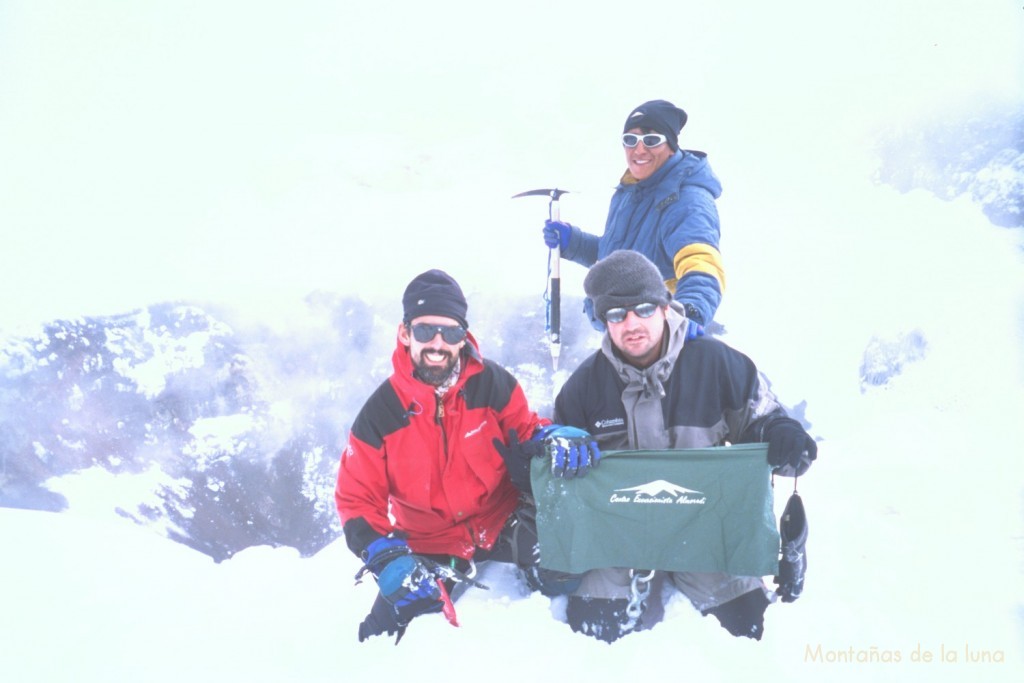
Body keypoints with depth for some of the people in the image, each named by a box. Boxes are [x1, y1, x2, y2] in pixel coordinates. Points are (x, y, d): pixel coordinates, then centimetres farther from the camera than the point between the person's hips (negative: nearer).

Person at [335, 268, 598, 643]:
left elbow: (525, 430, 1)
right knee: (384, 633, -12)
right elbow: (358, 501, -8)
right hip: (429, 542, 1)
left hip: (500, 519, -1)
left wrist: (553, 438, -26)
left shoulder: (491, 383, -12)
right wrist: (388, 559, -25)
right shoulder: (380, 414, -11)